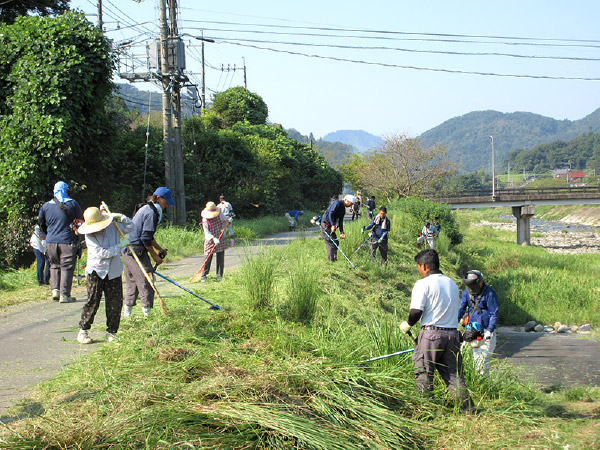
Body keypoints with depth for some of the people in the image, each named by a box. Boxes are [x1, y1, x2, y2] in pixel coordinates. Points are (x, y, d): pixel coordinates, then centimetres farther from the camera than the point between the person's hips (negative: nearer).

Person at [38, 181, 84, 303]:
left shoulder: (46, 206, 6)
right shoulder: (72, 204, -2)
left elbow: (41, 223, 15)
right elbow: (81, 220, 4)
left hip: (50, 241, 3)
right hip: (67, 242, -3)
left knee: (54, 265, 18)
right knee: (67, 267, 1)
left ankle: (55, 289, 4)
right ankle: (64, 295, -2)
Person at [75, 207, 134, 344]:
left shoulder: (113, 225, -2)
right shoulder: (89, 236, -11)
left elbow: (130, 227, 10)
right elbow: (102, 253, -19)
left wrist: (121, 218, -8)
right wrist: (120, 246, -17)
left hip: (113, 271, 3)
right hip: (95, 272, -3)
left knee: (115, 302, 2)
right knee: (93, 301, -7)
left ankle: (111, 331, 14)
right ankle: (83, 331, 4)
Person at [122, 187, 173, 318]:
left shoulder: (146, 209, 17)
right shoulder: (151, 213, -15)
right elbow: (146, 239, -18)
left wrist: (159, 248, 22)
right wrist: (154, 256, -9)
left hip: (128, 250, 10)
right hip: (136, 251, -10)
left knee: (133, 282, 16)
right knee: (146, 281, -7)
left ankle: (127, 313, 20)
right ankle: (147, 313, -7)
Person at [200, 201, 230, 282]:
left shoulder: (220, 214, -4)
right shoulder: (205, 220, -12)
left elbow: (224, 220, 14)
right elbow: (206, 232, -19)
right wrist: (213, 238, -33)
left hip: (220, 239, 3)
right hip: (210, 240, -3)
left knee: (220, 257, 3)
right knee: (208, 258, -8)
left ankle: (219, 274, 13)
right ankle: (204, 275, -2)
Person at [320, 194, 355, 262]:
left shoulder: (343, 209, 14)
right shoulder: (337, 203, -15)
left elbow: (340, 221, 14)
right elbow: (330, 214, -24)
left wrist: (341, 232, 5)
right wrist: (333, 225, -31)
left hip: (330, 226, 10)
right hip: (325, 224, -10)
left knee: (335, 242, 12)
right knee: (331, 243, -10)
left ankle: (334, 259, 22)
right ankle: (331, 260, -6)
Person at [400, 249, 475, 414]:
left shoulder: (423, 284, -7)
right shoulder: (452, 283, 14)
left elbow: (416, 312, -15)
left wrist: (407, 324, 3)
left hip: (431, 333, -6)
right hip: (452, 333, 6)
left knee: (424, 374, 5)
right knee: (454, 374, 11)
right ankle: (469, 410, 9)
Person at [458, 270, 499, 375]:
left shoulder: (489, 293, -9)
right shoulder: (467, 292, 7)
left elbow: (494, 314, -9)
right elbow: (460, 309, 7)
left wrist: (489, 331, -19)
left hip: (485, 332, -5)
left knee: (483, 362, -9)